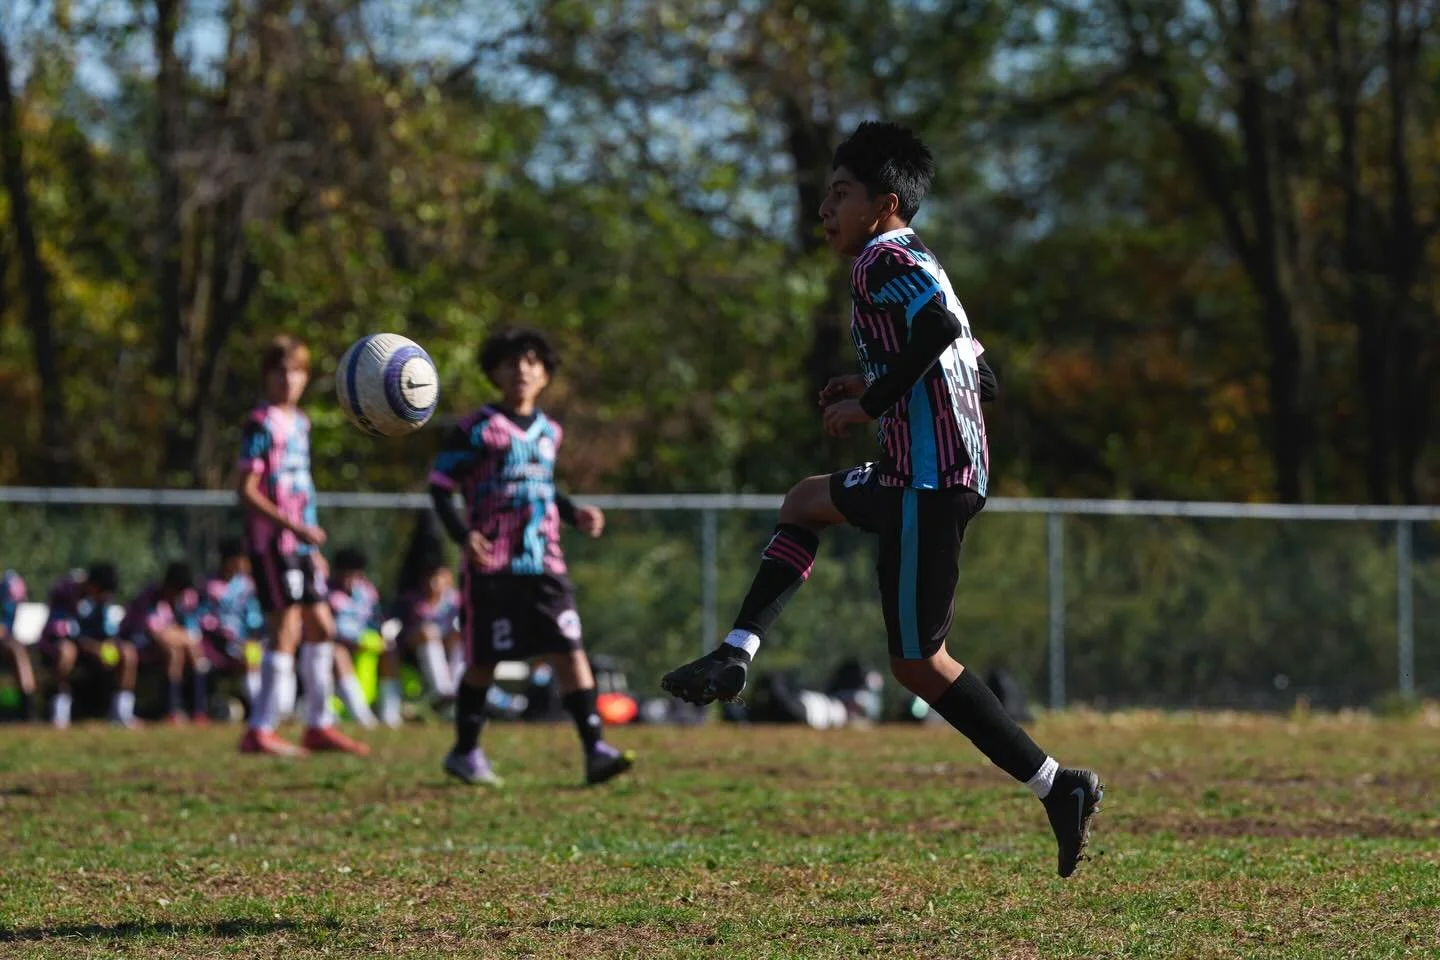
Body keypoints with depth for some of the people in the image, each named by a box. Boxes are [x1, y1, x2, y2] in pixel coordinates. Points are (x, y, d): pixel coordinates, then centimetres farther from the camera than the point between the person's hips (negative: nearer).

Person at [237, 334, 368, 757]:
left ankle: (319, 725, 20)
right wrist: (294, 527, -20)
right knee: (285, 631, -10)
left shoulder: (299, 422, 16)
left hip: (300, 544, 9)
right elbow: (246, 490, -15)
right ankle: (260, 731, -7)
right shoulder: (262, 423, -10)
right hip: (271, 542, -9)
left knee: (320, 627, 11)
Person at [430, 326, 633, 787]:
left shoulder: (549, 432, 14)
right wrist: (464, 535, -19)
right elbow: (440, 487, -5)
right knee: (484, 661, 3)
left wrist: (575, 512, 11)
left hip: (544, 563, 5)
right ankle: (465, 752, 20)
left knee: (570, 649, -8)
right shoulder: (477, 429, -5)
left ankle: (596, 750, -13)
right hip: (492, 565, -5)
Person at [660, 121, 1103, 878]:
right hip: (930, 474, 10)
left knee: (917, 662, -7)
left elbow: (940, 325, -28)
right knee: (805, 502, 30)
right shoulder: (917, 266, 20)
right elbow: (980, 374, 20)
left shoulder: (884, 260, -9)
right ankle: (734, 658, 25)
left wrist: (872, 402, -17)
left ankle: (1055, 787, -7)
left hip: (928, 483, -10)